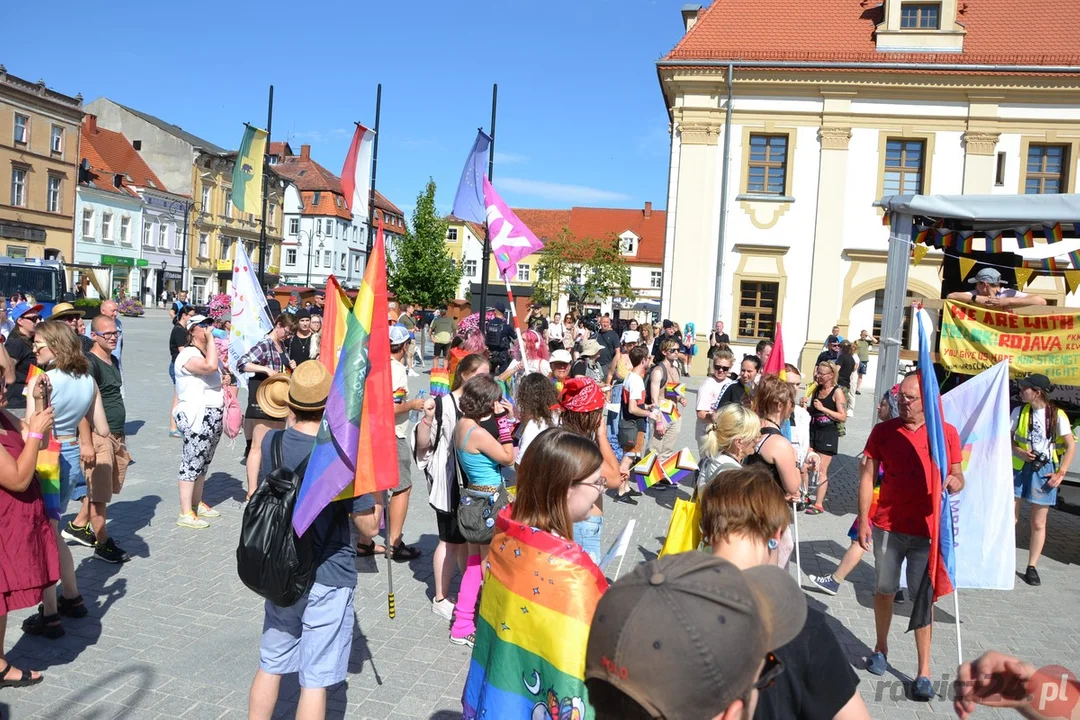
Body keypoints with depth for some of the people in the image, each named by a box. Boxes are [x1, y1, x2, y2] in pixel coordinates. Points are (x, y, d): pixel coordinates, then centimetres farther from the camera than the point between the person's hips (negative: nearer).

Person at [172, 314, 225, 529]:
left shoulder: (210, 352, 16)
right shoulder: (188, 355, -14)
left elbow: (218, 375, 33)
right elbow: (210, 366, -33)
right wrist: (210, 338, -21)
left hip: (214, 416, 9)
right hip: (197, 417, -9)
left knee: (203, 463, 15)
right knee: (192, 463, -7)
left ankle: (197, 504, 25)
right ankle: (185, 514, -3)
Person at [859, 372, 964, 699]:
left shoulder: (947, 432, -2)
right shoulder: (883, 431, -2)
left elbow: (957, 476, 4)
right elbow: (867, 476, 1)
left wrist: (956, 482, -21)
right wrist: (863, 520, -4)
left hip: (926, 530, -1)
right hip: (887, 526, 1)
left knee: (923, 598, 3)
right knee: (884, 589, 14)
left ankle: (924, 671, 11)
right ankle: (881, 648, 34)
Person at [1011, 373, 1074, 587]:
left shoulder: (1057, 416, -5)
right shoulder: (1019, 412, 0)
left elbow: (1070, 446, -1)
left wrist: (1061, 473, -7)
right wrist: (1019, 451, -13)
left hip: (1044, 472, -1)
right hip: (1019, 469, 1)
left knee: (1038, 523, 7)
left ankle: (1031, 568, 18)